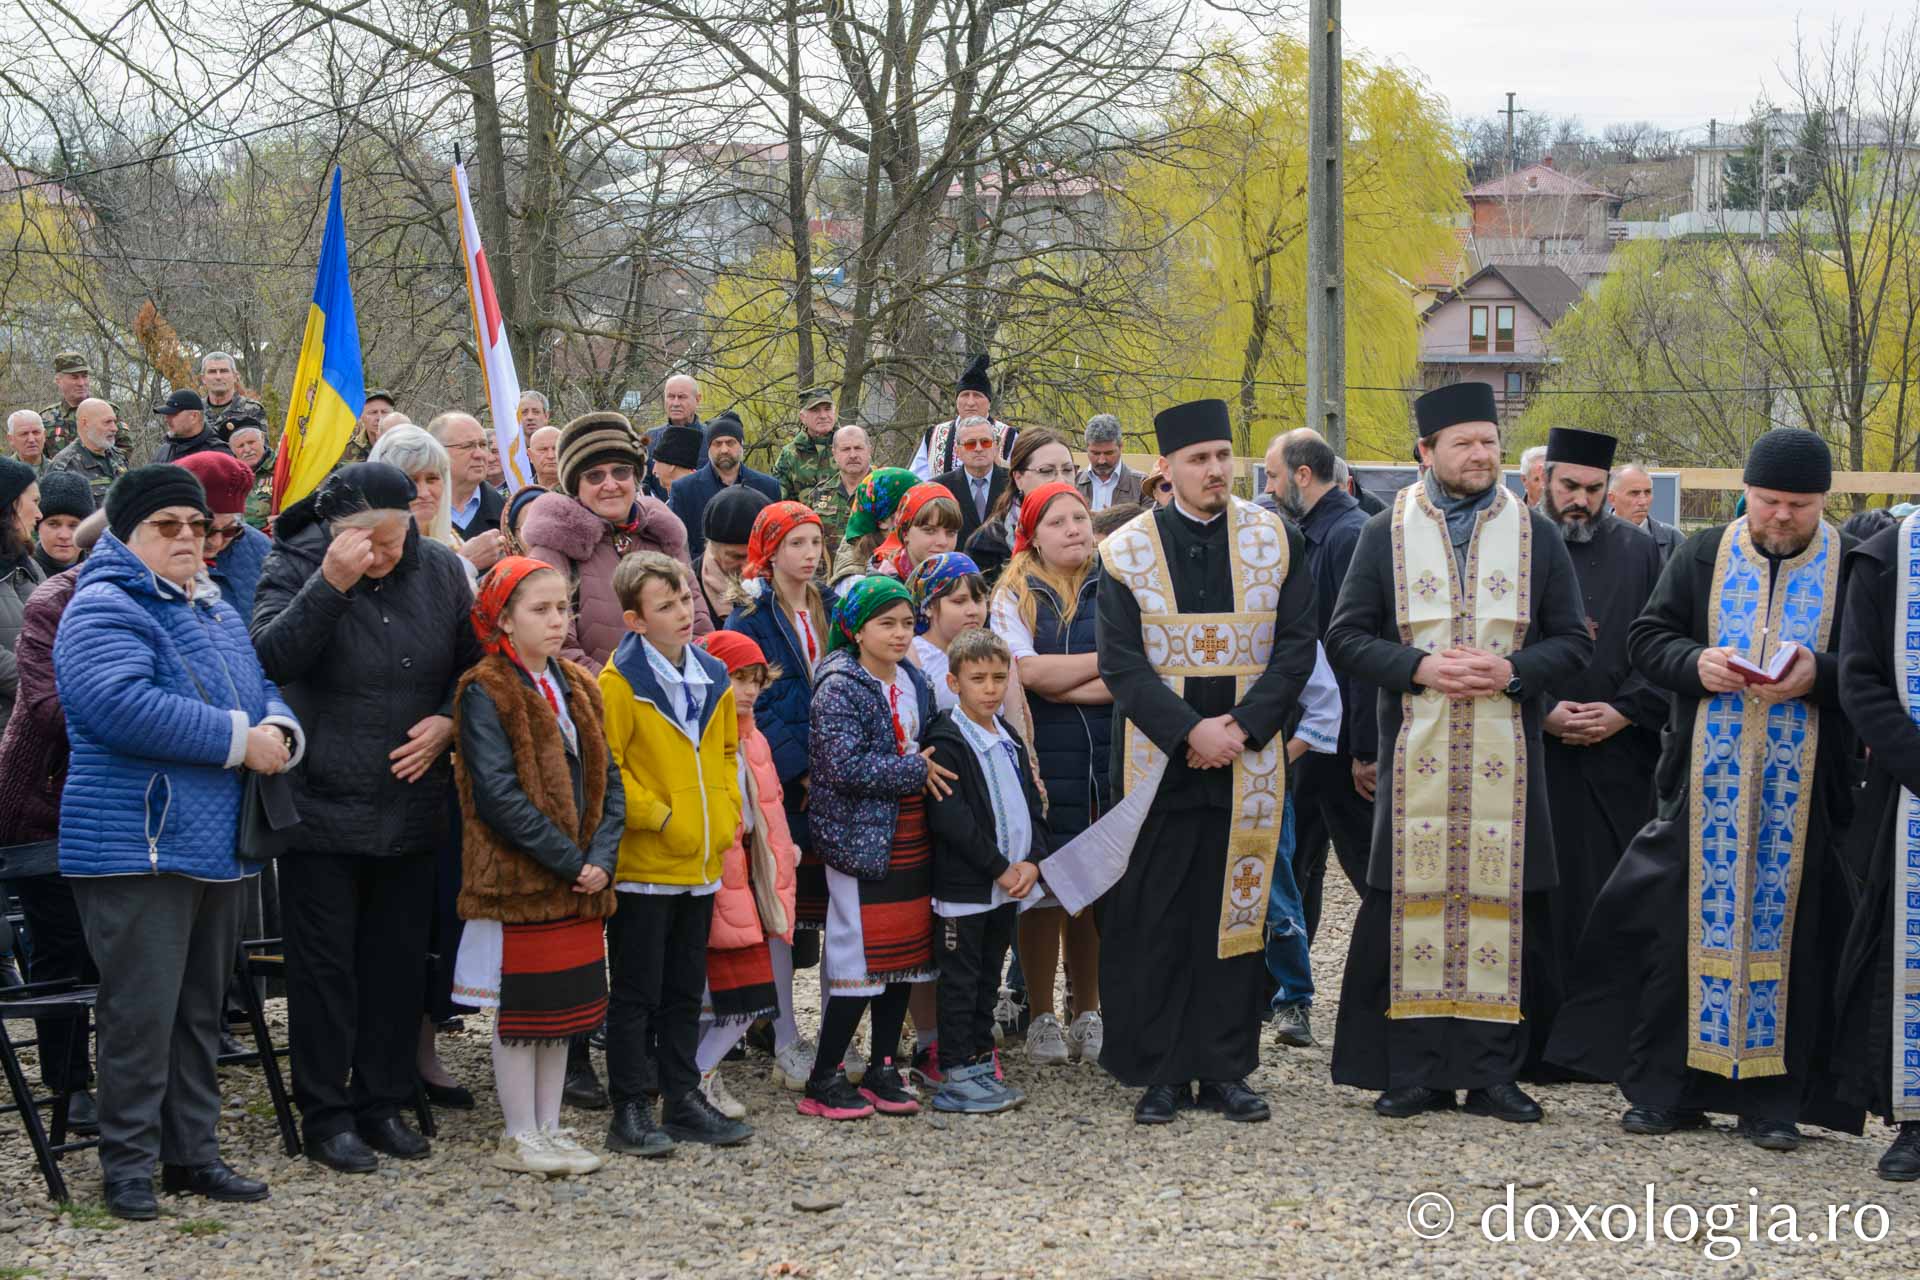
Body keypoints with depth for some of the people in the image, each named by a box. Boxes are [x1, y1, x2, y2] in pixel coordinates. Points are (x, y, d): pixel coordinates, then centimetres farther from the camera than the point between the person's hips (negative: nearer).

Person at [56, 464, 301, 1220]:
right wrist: (240, 740, -20)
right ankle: (128, 1165, 4)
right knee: (141, 1011, -6)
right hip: (138, 847, -8)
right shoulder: (103, 611, -11)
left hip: (218, 846, 9)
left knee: (201, 1009, 13)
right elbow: (126, 706, -25)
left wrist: (278, 730, -4)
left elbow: (264, 688, 22)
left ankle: (193, 1153, 22)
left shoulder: (217, 613, 18)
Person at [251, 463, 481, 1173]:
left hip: (410, 809, 4)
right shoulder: (296, 568, -9)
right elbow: (271, 656, -25)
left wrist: (448, 721, -5)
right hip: (322, 807, -4)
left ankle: (383, 1102, 22)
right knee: (324, 965, 2)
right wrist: (331, 583, -33)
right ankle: (327, 1115, 11)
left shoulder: (440, 570, 2)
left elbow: (475, 663, 13)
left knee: (400, 960, 10)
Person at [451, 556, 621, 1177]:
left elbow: (606, 778, 10)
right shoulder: (485, 693, -10)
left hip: (581, 880, 7)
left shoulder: (577, 688, 11)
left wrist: (601, 856, -6)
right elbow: (499, 796, -17)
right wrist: (570, 861, -17)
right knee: (520, 1008, 1)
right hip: (516, 879, -7)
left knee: (566, 1005, 12)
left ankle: (549, 1127, 22)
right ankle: (519, 1137, 10)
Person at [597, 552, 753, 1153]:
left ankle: (684, 1099, 23)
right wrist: (657, 816, -14)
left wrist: (728, 810, 7)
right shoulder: (620, 682, -12)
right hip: (643, 863, -6)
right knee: (636, 992, 1)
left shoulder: (713, 677, 9)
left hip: (702, 861, 6)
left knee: (684, 990, 14)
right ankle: (630, 1109, 7)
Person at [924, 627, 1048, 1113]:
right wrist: (999, 868, -17)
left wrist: (1032, 860, -4)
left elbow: (1031, 804, 13)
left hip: (1009, 885, 8)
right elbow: (950, 818, -20)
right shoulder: (946, 741, -12)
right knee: (961, 979, -2)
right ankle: (957, 1077, 2)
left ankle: (980, 1063, 22)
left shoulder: (1008, 741, 13)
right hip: (963, 886, -8)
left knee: (988, 977, 14)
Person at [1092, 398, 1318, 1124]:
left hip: (1246, 760, 1)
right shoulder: (1127, 552, -1)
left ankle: (1226, 1070, 13)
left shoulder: (1276, 542, 4)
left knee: (1235, 912, 5)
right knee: (1156, 921, 1)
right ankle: (1160, 1073, 10)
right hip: (1159, 762, -1)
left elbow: (1296, 647, 1)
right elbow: (1120, 663, -5)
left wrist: (1242, 726, -11)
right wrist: (1190, 733, -15)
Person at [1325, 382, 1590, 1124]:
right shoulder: (1386, 534, 7)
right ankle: (1414, 1071, 7)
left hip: (1505, 759, 1)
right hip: (1415, 758, -1)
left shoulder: (1536, 536, 9)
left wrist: (1514, 670, -11)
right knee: (1411, 904, -1)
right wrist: (1418, 667, -12)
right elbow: (1345, 638, 4)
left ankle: (1491, 1073, 9)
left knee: (1501, 904, 0)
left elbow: (1574, 640, 8)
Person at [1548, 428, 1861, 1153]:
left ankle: (1771, 1099, 9)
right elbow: (1646, 639, 6)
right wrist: (1696, 664, -14)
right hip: (1706, 785, 1)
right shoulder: (1703, 558, 8)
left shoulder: (1853, 570, 2)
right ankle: (1668, 1091, 11)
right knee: (1689, 924, 3)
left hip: (1803, 792, -1)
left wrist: (1817, 675, -19)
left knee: (1785, 929, 1)